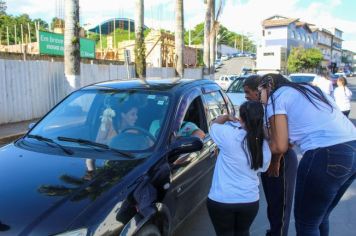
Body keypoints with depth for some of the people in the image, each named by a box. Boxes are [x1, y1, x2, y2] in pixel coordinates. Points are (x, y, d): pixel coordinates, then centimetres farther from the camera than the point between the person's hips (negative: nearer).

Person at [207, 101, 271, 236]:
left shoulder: (229, 134, -19)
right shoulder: (264, 146, -5)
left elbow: (214, 124, 1)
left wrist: (226, 117, 18)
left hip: (221, 200, -4)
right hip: (250, 200, 4)